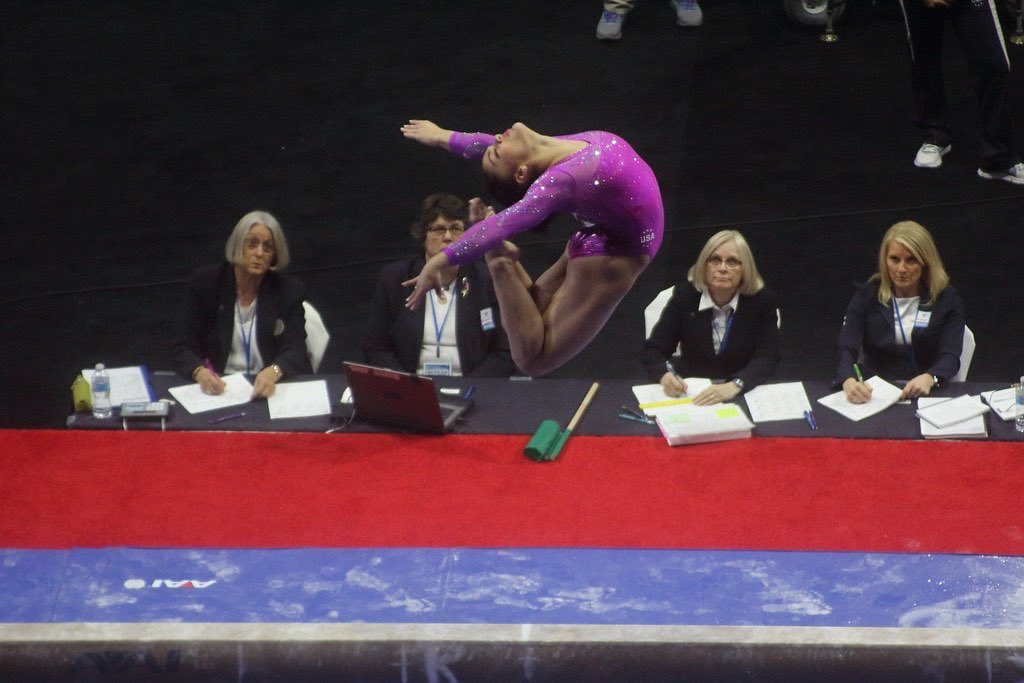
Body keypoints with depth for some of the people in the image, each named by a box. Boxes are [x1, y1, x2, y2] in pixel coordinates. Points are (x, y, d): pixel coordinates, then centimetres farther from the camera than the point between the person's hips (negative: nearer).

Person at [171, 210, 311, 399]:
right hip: (218, 388, 0)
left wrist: (272, 373, -28)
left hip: (270, 390, 0)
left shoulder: (289, 291, 6)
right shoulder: (204, 283, 5)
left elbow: (295, 353, -3)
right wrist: (200, 372, -22)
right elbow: (183, 348, 3)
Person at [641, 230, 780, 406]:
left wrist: (733, 386, -33)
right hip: (690, 392, 2)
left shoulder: (762, 301, -5)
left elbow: (767, 358, -13)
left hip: (744, 394, -2)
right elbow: (653, 350, -1)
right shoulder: (685, 295, -2)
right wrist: (665, 375, -26)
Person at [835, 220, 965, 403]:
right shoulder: (867, 297, 8)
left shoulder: (947, 299, 6)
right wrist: (849, 381, -29)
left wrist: (929, 379, -29)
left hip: (928, 395, -1)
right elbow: (847, 348, -4)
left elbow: (950, 355, -4)